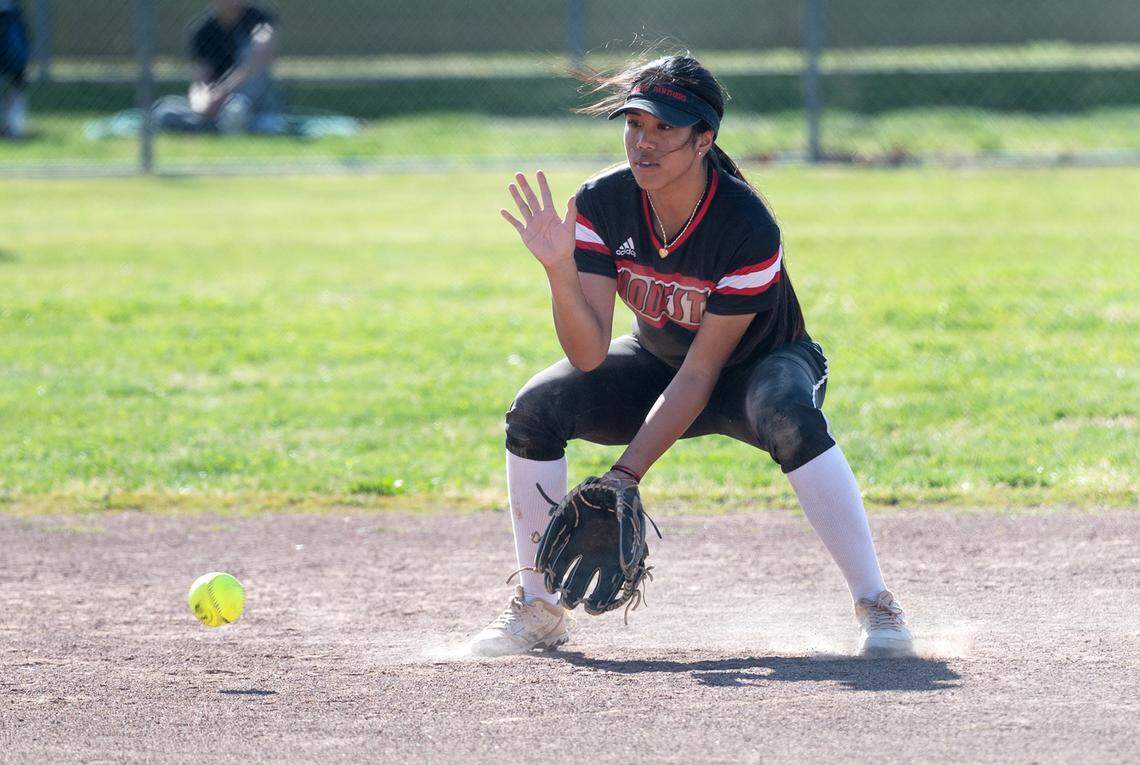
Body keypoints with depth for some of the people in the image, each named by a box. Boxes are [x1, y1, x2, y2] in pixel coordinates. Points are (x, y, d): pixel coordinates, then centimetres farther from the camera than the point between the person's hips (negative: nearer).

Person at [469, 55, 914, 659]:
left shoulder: (749, 229, -31)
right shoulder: (600, 205, -20)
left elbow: (701, 374, -29)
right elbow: (588, 354, -24)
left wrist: (626, 473, -34)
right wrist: (559, 267, -41)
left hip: (757, 368, -4)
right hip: (659, 366, 4)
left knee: (788, 417, -39)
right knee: (535, 409, -19)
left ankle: (875, 605, -32)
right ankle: (537, 610, -5)